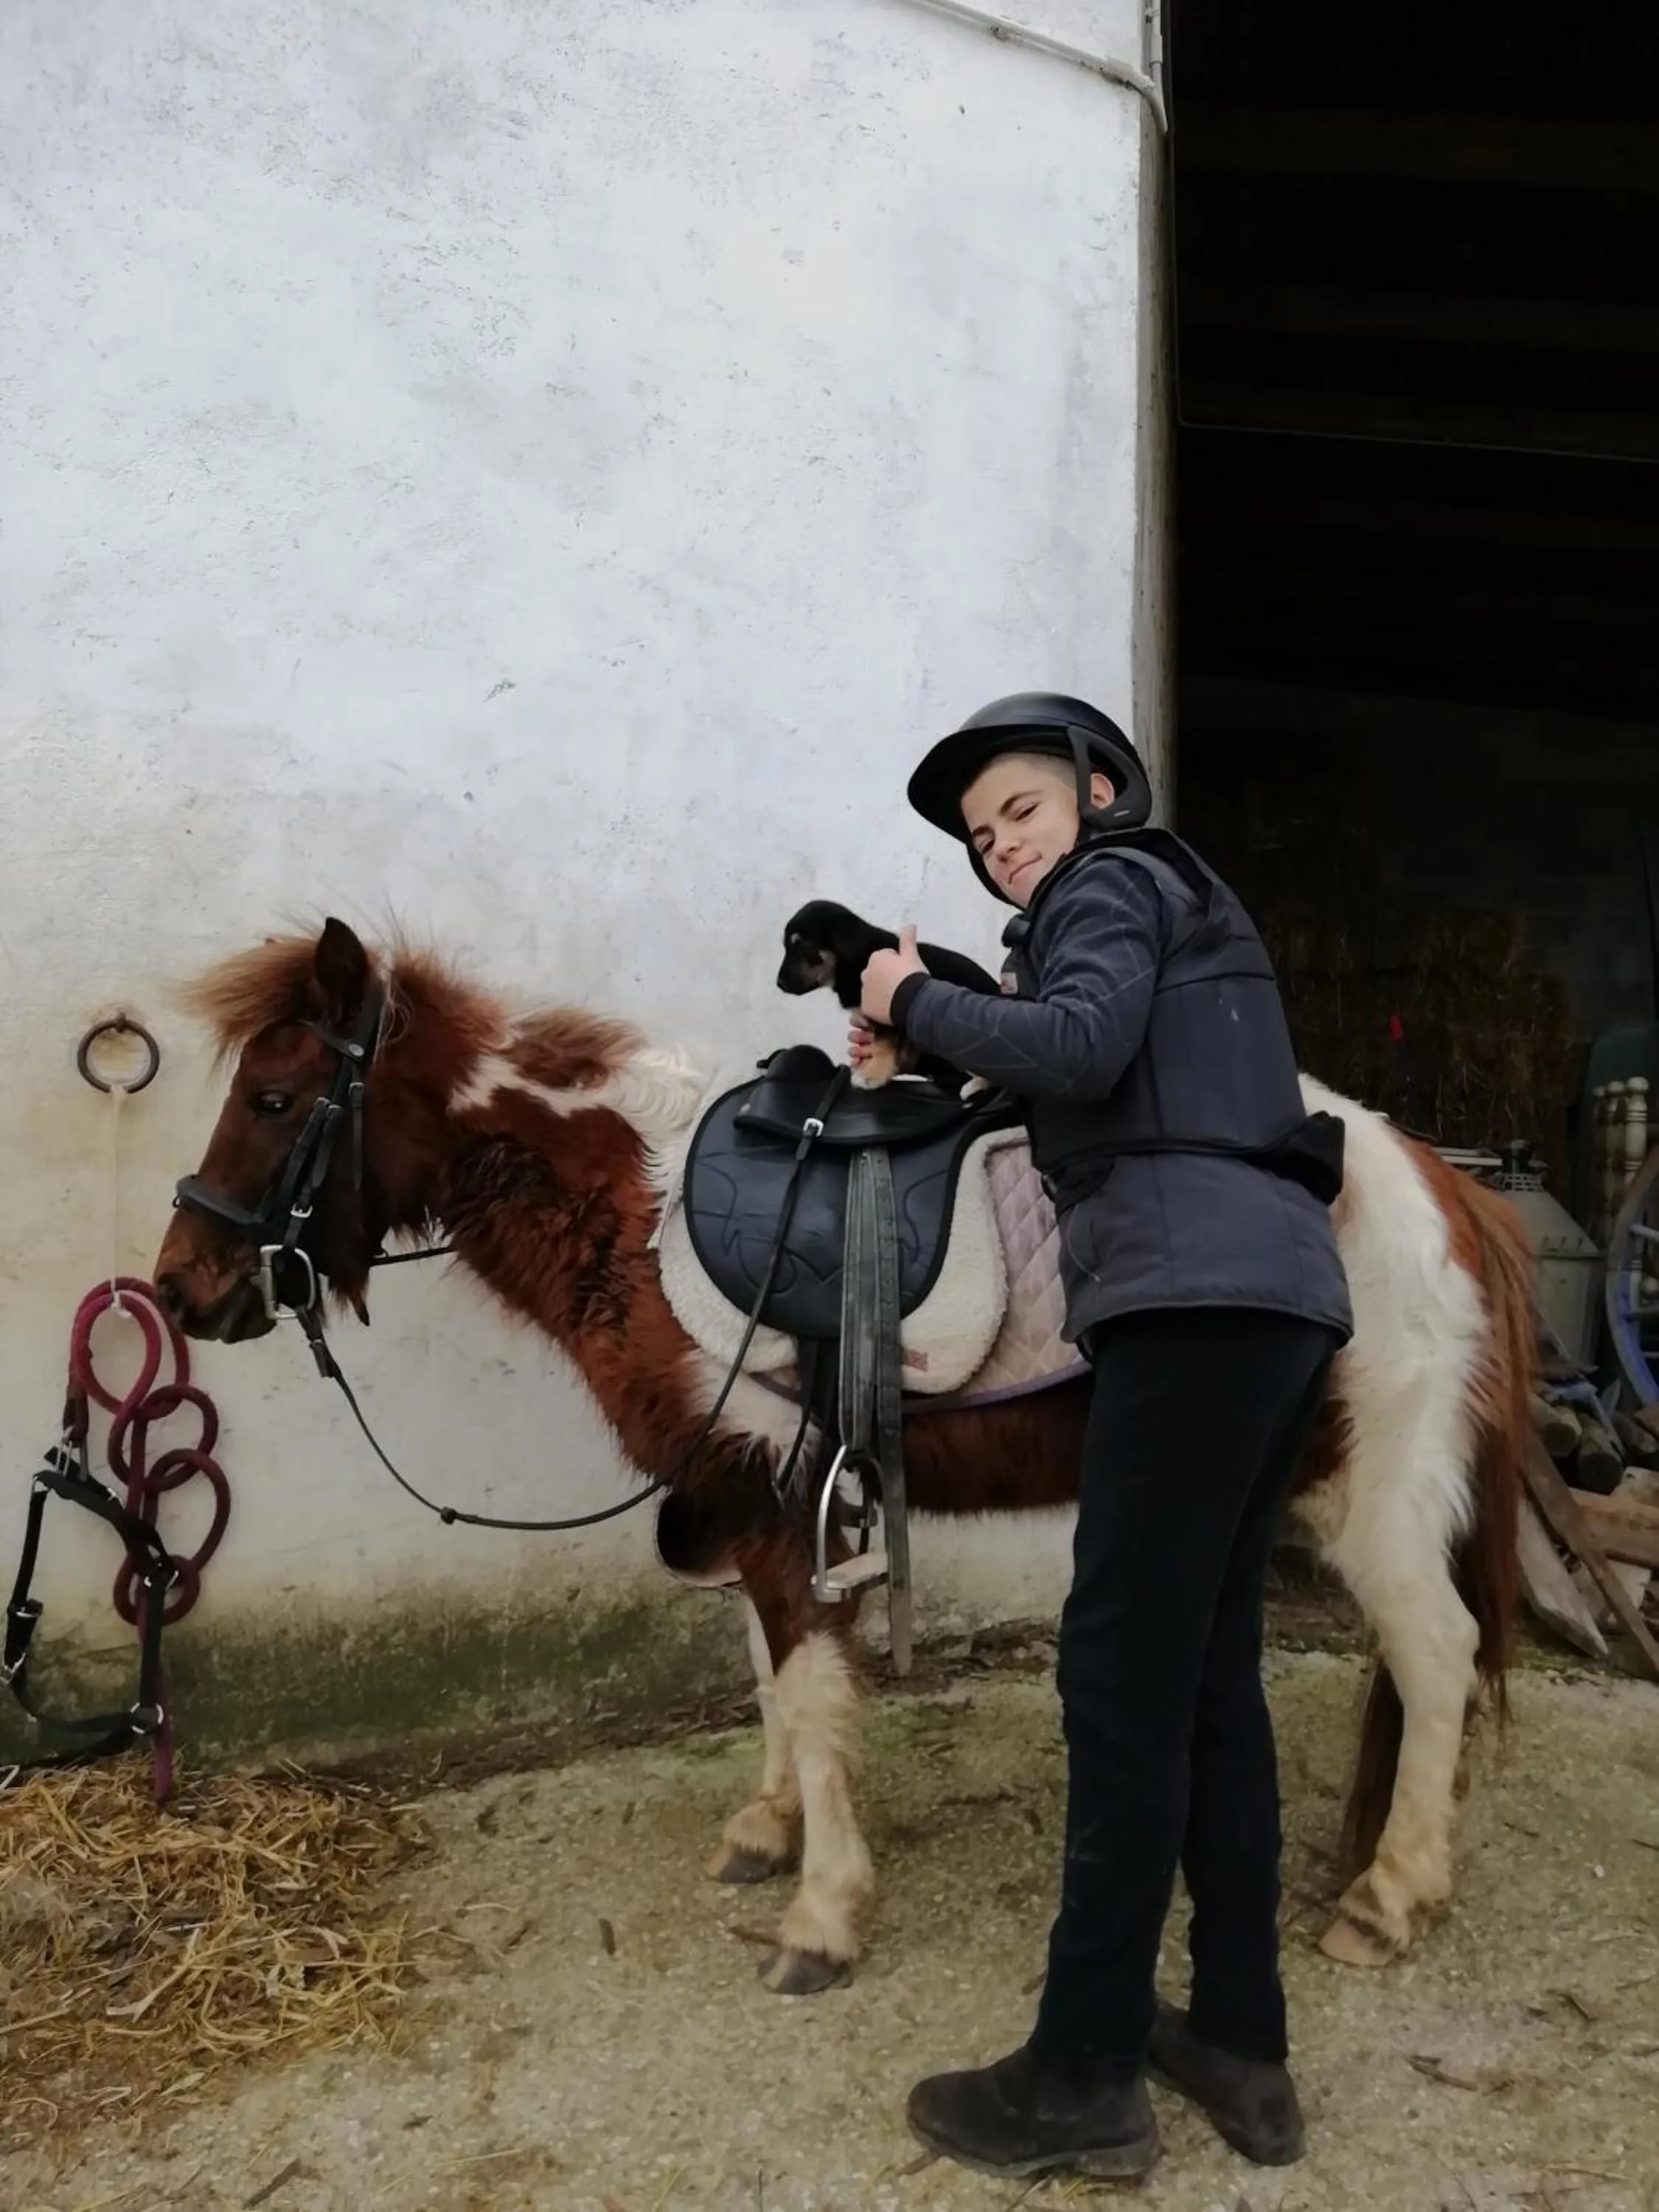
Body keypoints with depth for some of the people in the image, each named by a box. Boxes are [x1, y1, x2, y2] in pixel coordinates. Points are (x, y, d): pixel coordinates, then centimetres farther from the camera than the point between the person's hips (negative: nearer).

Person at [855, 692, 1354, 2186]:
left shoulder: (1111, 884, 3)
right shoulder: (1180, 904, 31)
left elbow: (1080, 1048, -17)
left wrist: (913, 1003, -3)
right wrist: (934, 1039, 18)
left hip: (1200, 1295, -10)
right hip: (1272, 1297, 10)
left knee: (1124, 1676, -6)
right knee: (1210, 1672, 12)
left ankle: (1087, 2075, 4)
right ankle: (1241, 2046, 20)